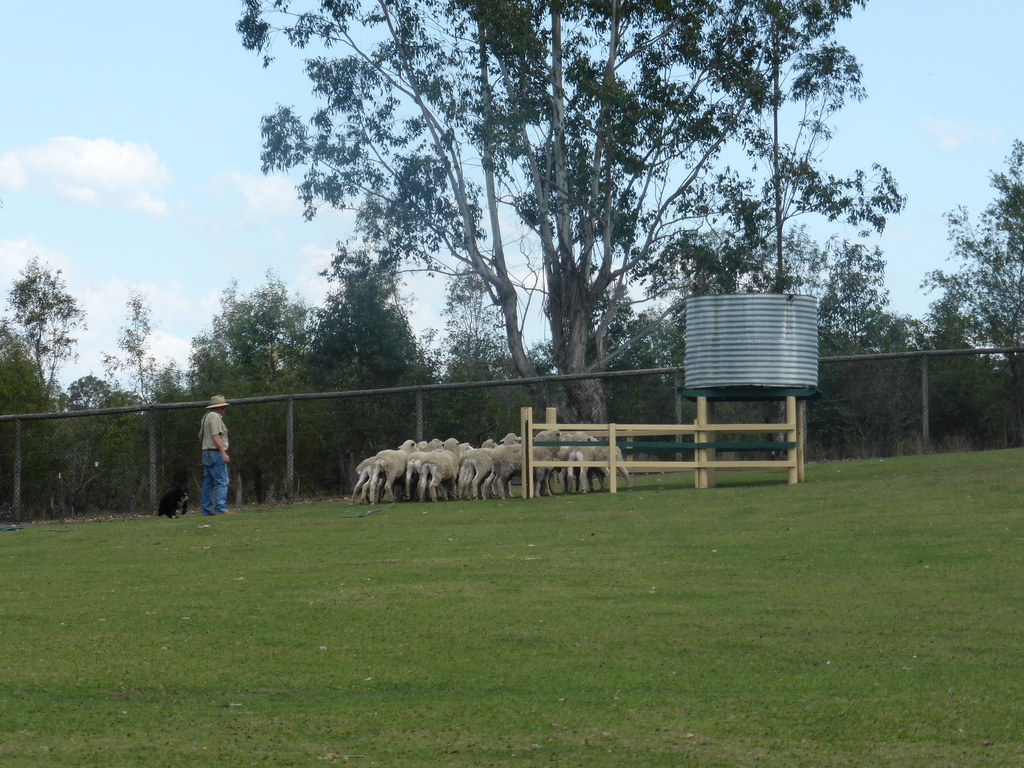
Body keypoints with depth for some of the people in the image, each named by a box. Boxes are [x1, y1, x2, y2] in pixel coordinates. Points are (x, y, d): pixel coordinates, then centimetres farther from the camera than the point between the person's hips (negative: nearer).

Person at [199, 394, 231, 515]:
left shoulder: (206, 416, 19)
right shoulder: (215, 416, -10)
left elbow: (200, 437, 24)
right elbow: (215, 436, -20)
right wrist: (223, 453, -24)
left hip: (206, 452, 10)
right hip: (215, 453, -10)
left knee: (208, 483, 10)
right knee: (222, 482, -12)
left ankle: (207, 509, 10)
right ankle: (220, 508, -18)